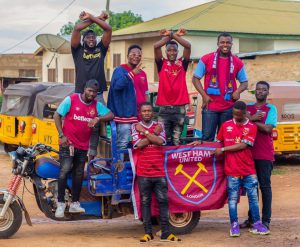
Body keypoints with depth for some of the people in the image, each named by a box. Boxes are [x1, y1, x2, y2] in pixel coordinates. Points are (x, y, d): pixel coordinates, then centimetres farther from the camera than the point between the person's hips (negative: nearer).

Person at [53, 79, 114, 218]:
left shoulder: (97, 105, 4)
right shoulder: (71, 100, -7)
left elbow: (111, 115, -1)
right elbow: (57, 115, -3)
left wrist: (98, 118, -20)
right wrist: (61, 135, -11)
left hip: (83, 145, 5)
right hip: (68, 143, -5)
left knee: (78, 174, 12)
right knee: (64, 170, -16)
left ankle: (75, 204, 23)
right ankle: (61, 204, -10)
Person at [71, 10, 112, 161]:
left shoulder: (101, 49, 14)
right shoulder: (78, 50, 8)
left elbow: (108, 29, 6)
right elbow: (77, 28, -4)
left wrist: (91, 18, 7)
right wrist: (96, 18, 3)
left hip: (98, 95, 2)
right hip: (80, 94, -2)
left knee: (96, 126, 2)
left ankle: (92, 155, 8)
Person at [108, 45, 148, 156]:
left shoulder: (142, 73, 16)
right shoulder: (120, 70, -3)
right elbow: (117, 85, -23)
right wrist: (132, 73, -29)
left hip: (140, 115, 7)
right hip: (125, 114, -6)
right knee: (123, 144, -9)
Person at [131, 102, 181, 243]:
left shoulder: (159, 126, 8)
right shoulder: (135, 127, 4)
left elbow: (161, 141, -11)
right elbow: (139, 144, -12)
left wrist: (145, 132, -9)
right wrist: (154, 133, -9)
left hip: (159, 171, 1)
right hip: (143, 173, -1)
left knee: (163, 201, 1)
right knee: (145, 202, 2)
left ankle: (166, 233, 4)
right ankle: (148, 233, 7)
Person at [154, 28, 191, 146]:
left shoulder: (182, 64, 8)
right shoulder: (162, 64, 6)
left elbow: (188, 46, -4)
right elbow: (156, 46, -7)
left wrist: (175, 35, 3)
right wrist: (168, 36, 5)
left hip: (179, 108, 1)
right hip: (164, 108, -1)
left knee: (177, 140, 4)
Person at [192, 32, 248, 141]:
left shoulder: (237, 62, 7)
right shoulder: (206, 59, 2)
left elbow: (244, 82, 14)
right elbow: (195, 78, 4)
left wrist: (237, 91, -8)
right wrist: (204, 95, -8)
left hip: (229, 108, 2)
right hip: (210, 106, -2)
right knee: (207, 138, -3)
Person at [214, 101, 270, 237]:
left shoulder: (251, 127, -2)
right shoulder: (226, 125, 5)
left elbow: (243, 145, -12)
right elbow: (219, 142, 14)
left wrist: (223, 149, -12)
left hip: (249, 170, 0)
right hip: (232, 170, 0)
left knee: (253, 197, 3)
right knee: (232, 198, 2)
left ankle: (256, 224, 11)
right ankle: (234, 225, 11)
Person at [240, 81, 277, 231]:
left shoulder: (271, 109, -1)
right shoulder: (247, 107, 12)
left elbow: (268, 128, -14)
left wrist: (250, 120, -10)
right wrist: (252, 118, -14)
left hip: (265, 155, -4)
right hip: (249, 152, 4)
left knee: (265, 186, -1)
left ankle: (266, 220, 2)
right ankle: (251, 218, 17)